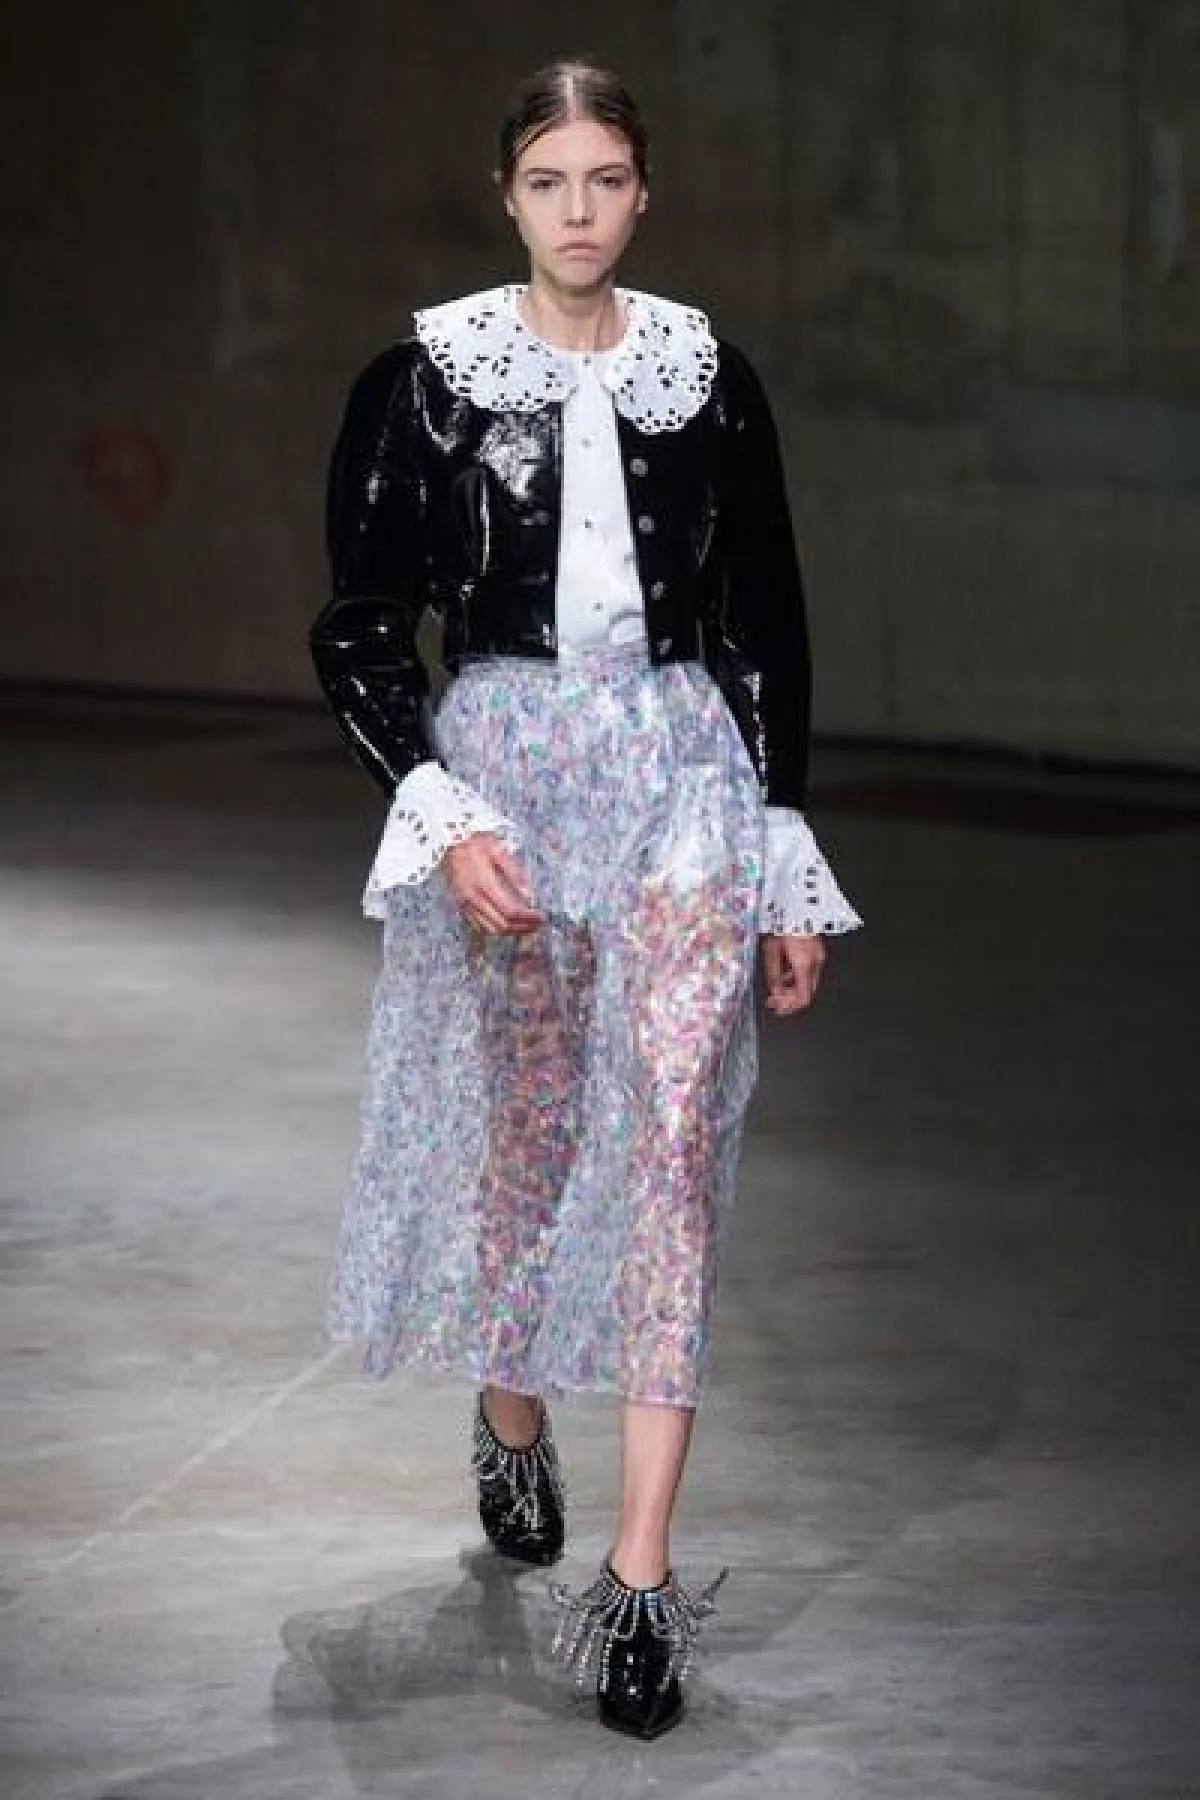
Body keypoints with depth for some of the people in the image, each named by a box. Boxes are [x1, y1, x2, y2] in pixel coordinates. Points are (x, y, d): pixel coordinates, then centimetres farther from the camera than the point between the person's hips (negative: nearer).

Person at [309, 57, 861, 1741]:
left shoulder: (709, 377, 4)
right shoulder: (426, 380, -2)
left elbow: (768, 626, 9)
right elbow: (362, 631, 0)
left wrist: (787, 866, 7)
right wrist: (448, 815, -13)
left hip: (684, 770, 1)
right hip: (504, 762, 0)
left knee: (674, 1135, -11)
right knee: (526, 1129, 9)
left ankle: (641, 1575, -12)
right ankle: (510, 1425, 40)